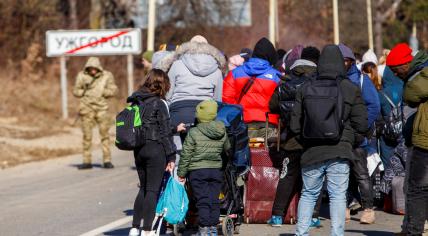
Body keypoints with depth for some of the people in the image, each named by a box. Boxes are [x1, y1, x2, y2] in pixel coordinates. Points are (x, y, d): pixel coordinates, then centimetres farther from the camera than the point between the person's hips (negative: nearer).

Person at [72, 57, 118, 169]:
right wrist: (84, 91, -10)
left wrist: (101, 92, -15)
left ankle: (107, 161, 2)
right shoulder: (82, 76, 2)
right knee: (87, 136, 3)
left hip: (101, 108, -1)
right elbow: (76, 91, 8)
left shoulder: (107, 76, 0)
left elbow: (113, 90, -1)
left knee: (105, 134, -2)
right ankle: (87, 161, 8)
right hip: (87, 108, 1)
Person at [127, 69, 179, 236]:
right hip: (156, 149, -6)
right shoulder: (159, 104, -10)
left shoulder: (136, 102, 8)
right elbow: (165, 132, -10)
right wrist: (171, 156, -4)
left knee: (143, 188, 16)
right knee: (152, 190, -1)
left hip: (138, 150, 6)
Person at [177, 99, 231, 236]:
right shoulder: (222, 132, 1)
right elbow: (227, 148, 18)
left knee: (202, 200, -3)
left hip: (197, 171, -4)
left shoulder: (194, 132, -11)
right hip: (216, 171, 4)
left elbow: (186, 155, -9)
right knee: (214, 200, 8)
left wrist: (181, 173, 0)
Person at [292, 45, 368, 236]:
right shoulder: (351, 90, -3)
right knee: (338, 195, 3)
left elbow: (295, 125, 0)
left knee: (308, 194, 14)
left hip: (311, 153, 2)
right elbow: (361, 125, -2)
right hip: (340, 152, -2)